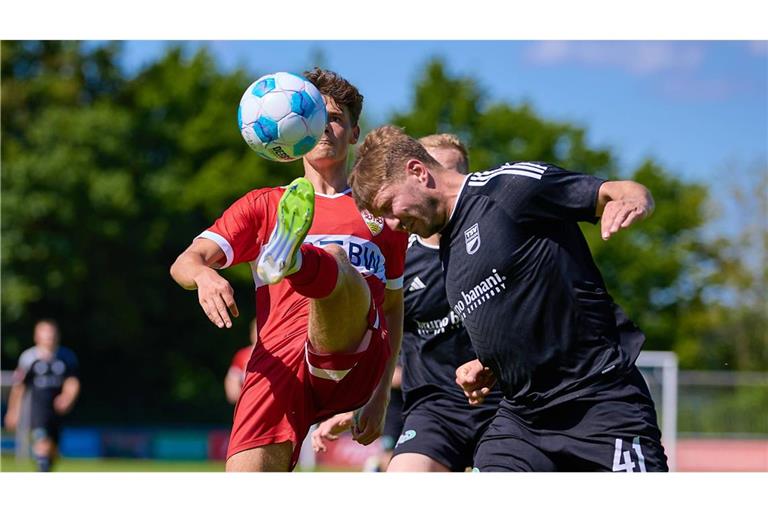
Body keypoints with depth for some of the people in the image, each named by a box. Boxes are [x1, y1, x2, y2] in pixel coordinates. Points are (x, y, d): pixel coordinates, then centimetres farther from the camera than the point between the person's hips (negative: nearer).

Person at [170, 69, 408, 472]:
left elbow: (393, 308, 31)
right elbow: (185, 262, 11)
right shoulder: (264, 206, 24)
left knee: (334, 259, -34)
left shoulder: (382, 212, 26)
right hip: (279, 361, 1)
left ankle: (290, 260, -68)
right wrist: (204, 276, -15)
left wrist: (381, 394, 23)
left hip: (356, 364, -1)